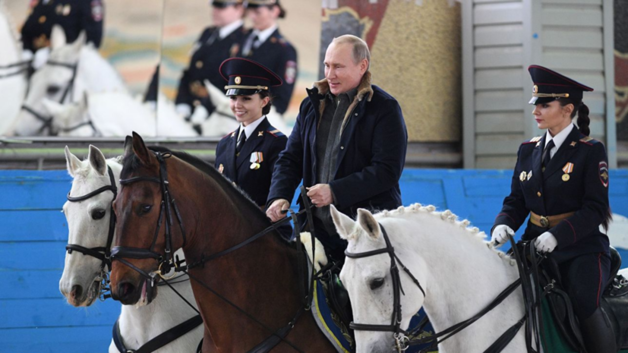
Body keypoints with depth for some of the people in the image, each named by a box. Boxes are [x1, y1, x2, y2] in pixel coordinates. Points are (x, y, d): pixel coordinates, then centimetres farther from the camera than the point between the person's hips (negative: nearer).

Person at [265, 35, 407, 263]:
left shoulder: (384, 109, -4)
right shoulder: (312, 105, 14)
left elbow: (387, 171, -13)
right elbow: (291, 158, 14)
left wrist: (335, 191, -21)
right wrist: (279, 197, -6)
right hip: (320, 226, 5)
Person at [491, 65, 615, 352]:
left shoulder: (591, 151, -4)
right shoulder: (529, 150, 13)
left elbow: (595, 209, -10)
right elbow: (516, 201, 15)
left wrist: (557, 235, -23)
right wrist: (503, 225, -8)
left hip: (581, 247, -5)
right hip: (536, 245, 5)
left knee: (584, 304, -29)